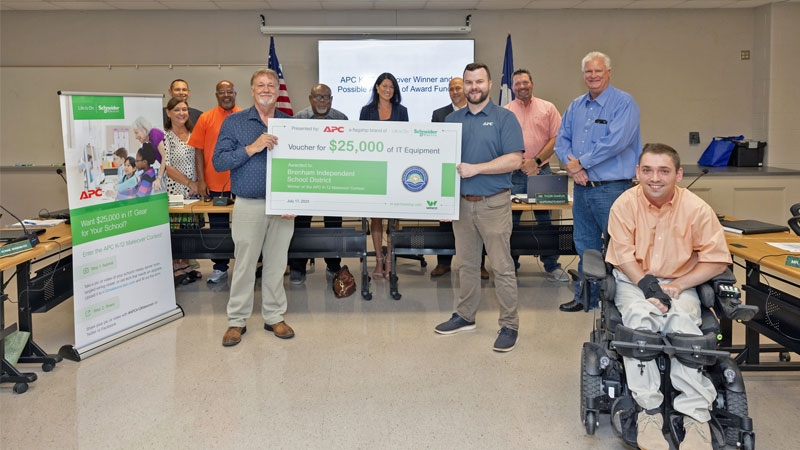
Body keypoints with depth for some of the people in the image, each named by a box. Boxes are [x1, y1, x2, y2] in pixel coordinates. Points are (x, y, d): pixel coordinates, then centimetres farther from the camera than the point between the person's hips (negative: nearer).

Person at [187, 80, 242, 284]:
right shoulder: (206, 118, 2)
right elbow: (199, 151, 1)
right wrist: (201, 180, -5)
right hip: (214, 183, 0)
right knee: (218, 227, 8)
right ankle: (220, 268, 20)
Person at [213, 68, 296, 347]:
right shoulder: (234, 122, 2)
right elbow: (218, 161, -6)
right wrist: (252, 148, -17)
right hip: (249, 205, -2)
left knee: (276, 264, 10)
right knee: (244, 265, 4)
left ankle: (274, 317, 23)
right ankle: (236, 321, 18)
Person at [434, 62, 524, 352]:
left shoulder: (504, 118, -3)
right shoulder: (452, 120, 12)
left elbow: (514, 159, -13)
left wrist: (475, 168, -19)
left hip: (493, 203, -5)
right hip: (462, 202, 5)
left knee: (502, 267, -1)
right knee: (466, 264, 15)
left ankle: (509, 325, 8)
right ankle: (464, 316, 28)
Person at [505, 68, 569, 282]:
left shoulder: (547, 108, 7)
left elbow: (556, 138, 1)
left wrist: (536, 161, -10)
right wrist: (521, 163, -10)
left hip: (542, 171, 0)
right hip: (514, 174, 0)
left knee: (545, 220, 3)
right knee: (511, 220, 4)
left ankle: (552, 266, 12)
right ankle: (510, 265, 15)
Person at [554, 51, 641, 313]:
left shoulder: (624, 103, -8)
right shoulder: (576, 106, 13)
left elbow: (616, 141, -19)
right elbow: (562, 139, 11)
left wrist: (581, 162, -14)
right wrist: (571, 165, -9)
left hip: (612, 188, -7)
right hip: (582, 187, 7)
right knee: (584, 245, 15)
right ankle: (585, 296, 27)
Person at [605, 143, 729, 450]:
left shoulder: (696, 208, -9)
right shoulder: (625, 204, -8)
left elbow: (716, 260, -4)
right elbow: (624, 256, -7)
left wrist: (677, 285, -16)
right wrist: (648, 285, -22)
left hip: (680, 283, 0)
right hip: (634, 281, 0)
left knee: (682, 322, -31)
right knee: (640, 318, -32)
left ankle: (695, 415, -25)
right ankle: (649, 410, -27)